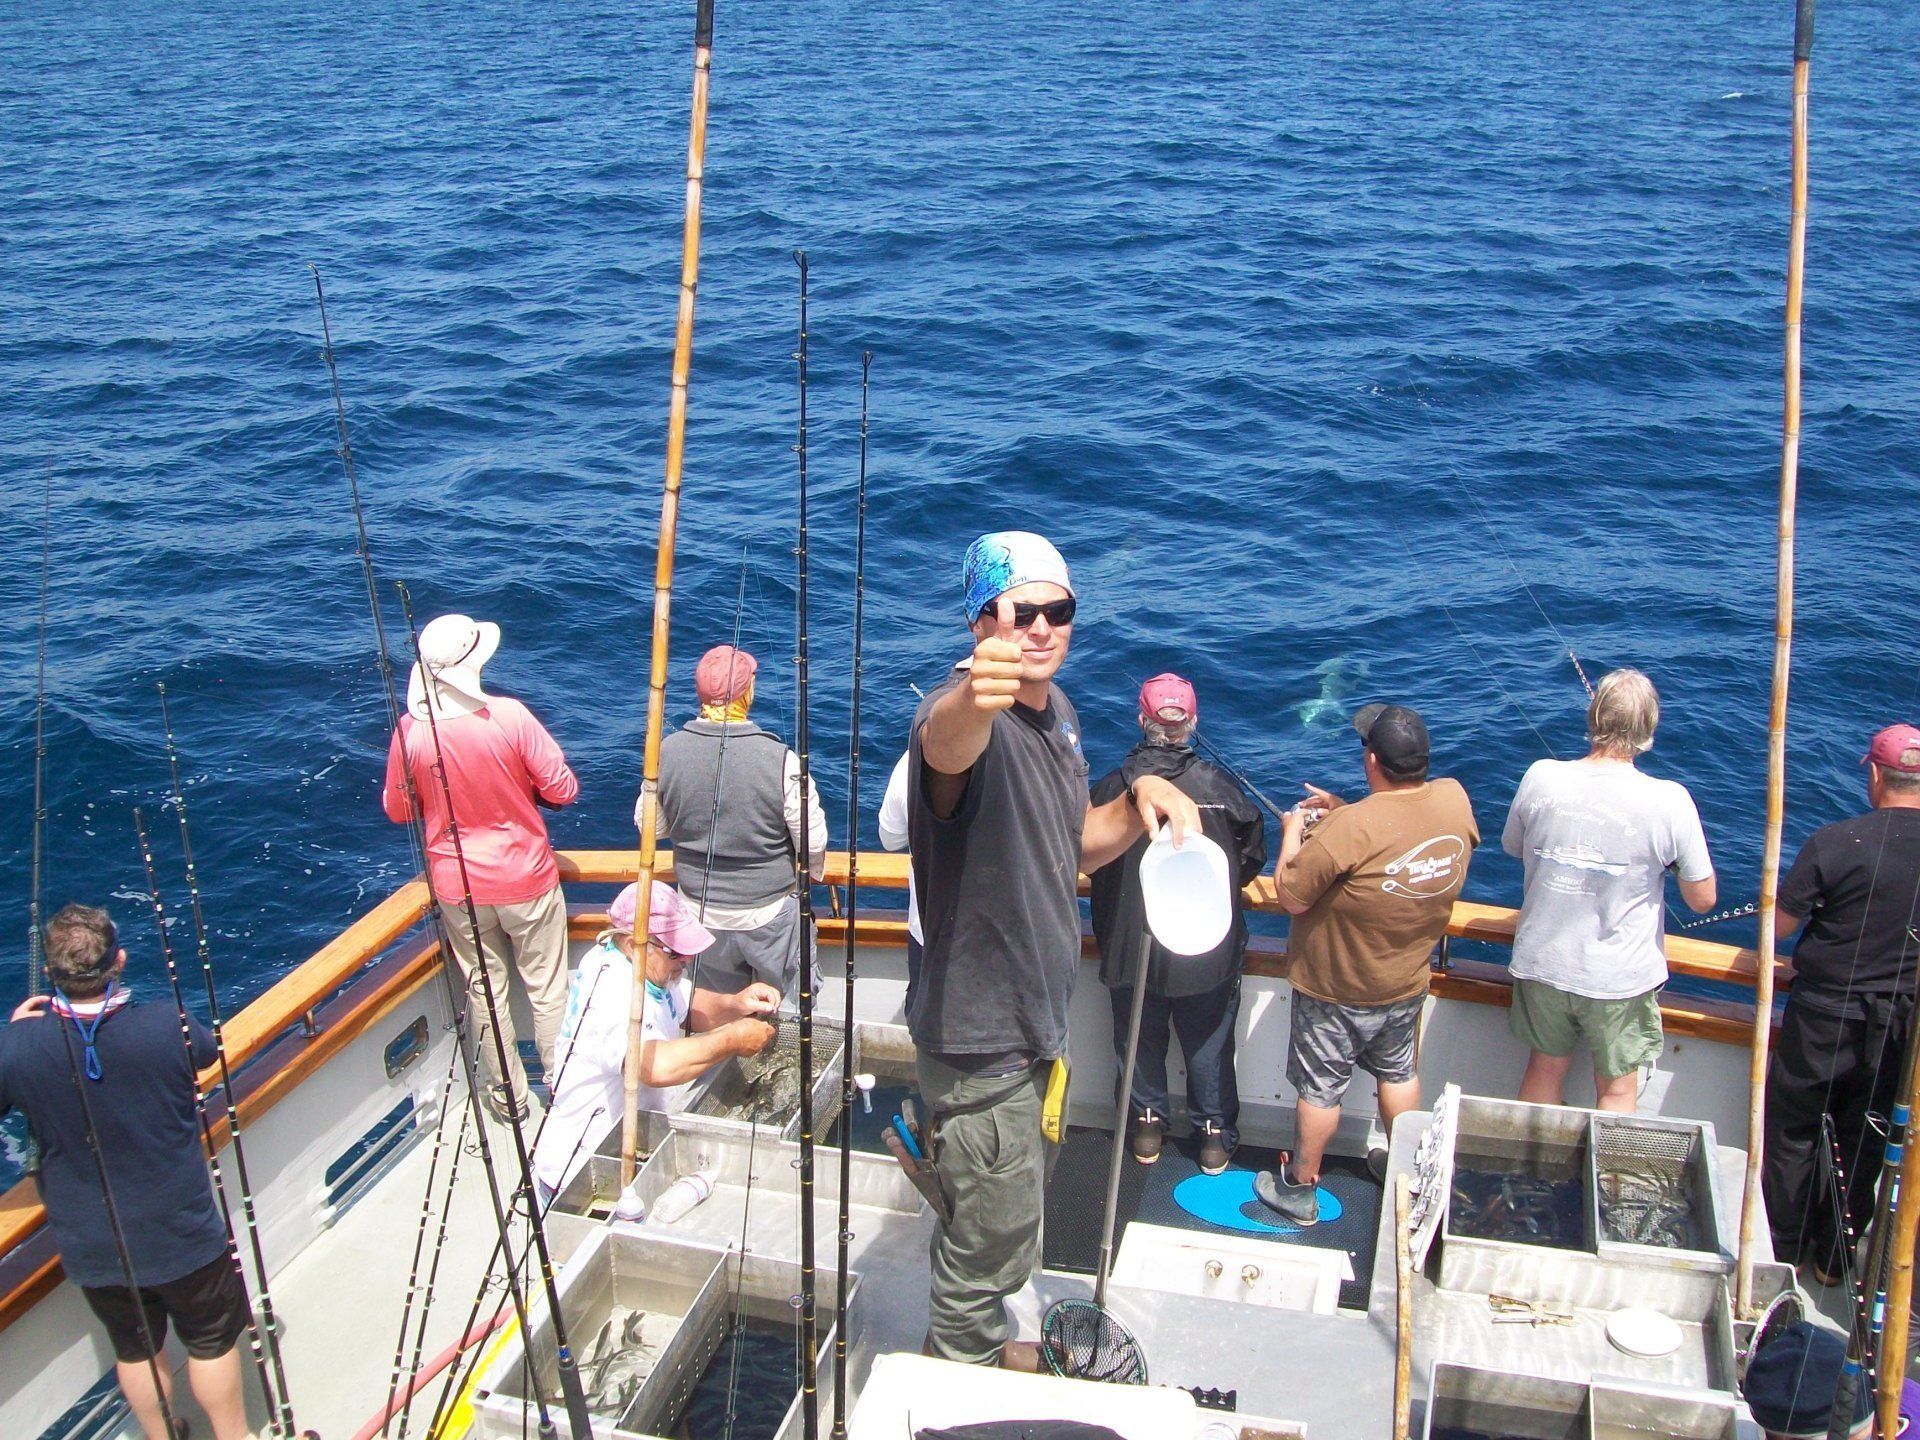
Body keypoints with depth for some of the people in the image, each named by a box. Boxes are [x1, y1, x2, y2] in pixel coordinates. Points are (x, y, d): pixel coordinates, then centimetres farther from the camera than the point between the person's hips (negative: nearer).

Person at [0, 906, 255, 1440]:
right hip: (183, 1237, -2)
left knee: (135, 1352, 25)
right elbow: (209, 1053, 1)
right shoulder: (165, 1025, -24)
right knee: (213, 1343, 21)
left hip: (91, 1250, 2)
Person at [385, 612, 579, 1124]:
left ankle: (507, 1093, 30)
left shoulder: (410, 730, -14)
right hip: (526, 881, -2)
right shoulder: (509, 716, -21)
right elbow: (563, 790, -14)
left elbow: (397, 811, 1)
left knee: (485, 990, 19)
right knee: (548, 989, 14)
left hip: (456, 887, 2)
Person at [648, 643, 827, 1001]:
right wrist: (814, 871, 7)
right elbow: (813, 843, -16)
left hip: (701, 915, 3)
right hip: (769, 915, -3)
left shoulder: (668, 751, -14)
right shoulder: (780, 760, -24)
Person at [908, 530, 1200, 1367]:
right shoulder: (972, 720, -25)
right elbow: (944, 742, -52)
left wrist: (1140, 804, -6)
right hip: (980, 1039, -9)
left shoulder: (1056, 710, 5)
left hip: (1034, 1020, 9)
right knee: (994, 1239, 7)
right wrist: (973, 699, -75)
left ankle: (980, 1345, 52)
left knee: (999, 1219, 29)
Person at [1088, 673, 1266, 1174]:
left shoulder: (1110, 788, -15)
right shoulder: (1219, 785, -15)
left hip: (1131, 947, 0)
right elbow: (1254, 854, -2)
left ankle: (1146, 1123, 36)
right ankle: (1216, 1135, 30)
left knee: (1141, 1039, 22)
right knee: (1209, 1045, 18)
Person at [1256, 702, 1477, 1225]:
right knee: (1399, 1074, 26)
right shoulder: (1455, 799, -15)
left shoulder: (1351, 828, -33)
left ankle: (1299, 1187, 29)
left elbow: (1291, 897, -21)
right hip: (1407, 984, 6)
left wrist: (1292, 834, -6)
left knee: (1320, 1089, 12)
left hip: (1335, 990, -6)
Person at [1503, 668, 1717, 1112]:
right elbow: (1703, 899, -11)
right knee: (1617, 1090, 18)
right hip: (1621, 976, -3)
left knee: (1544, 1069, 24)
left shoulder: (1541, 778, -14)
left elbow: (1513, 849, 6)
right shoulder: (1669, 801, -22)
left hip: (1542, 963, 3)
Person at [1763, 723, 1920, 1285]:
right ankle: (1834, 1258, 30)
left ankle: (1784, 1249, 24)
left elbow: (1779, 925, -12)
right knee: (1864, 1144, 18)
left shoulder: (1835, 842, -20)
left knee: (1792, 1132, 15)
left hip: (1825, 1015, -4)